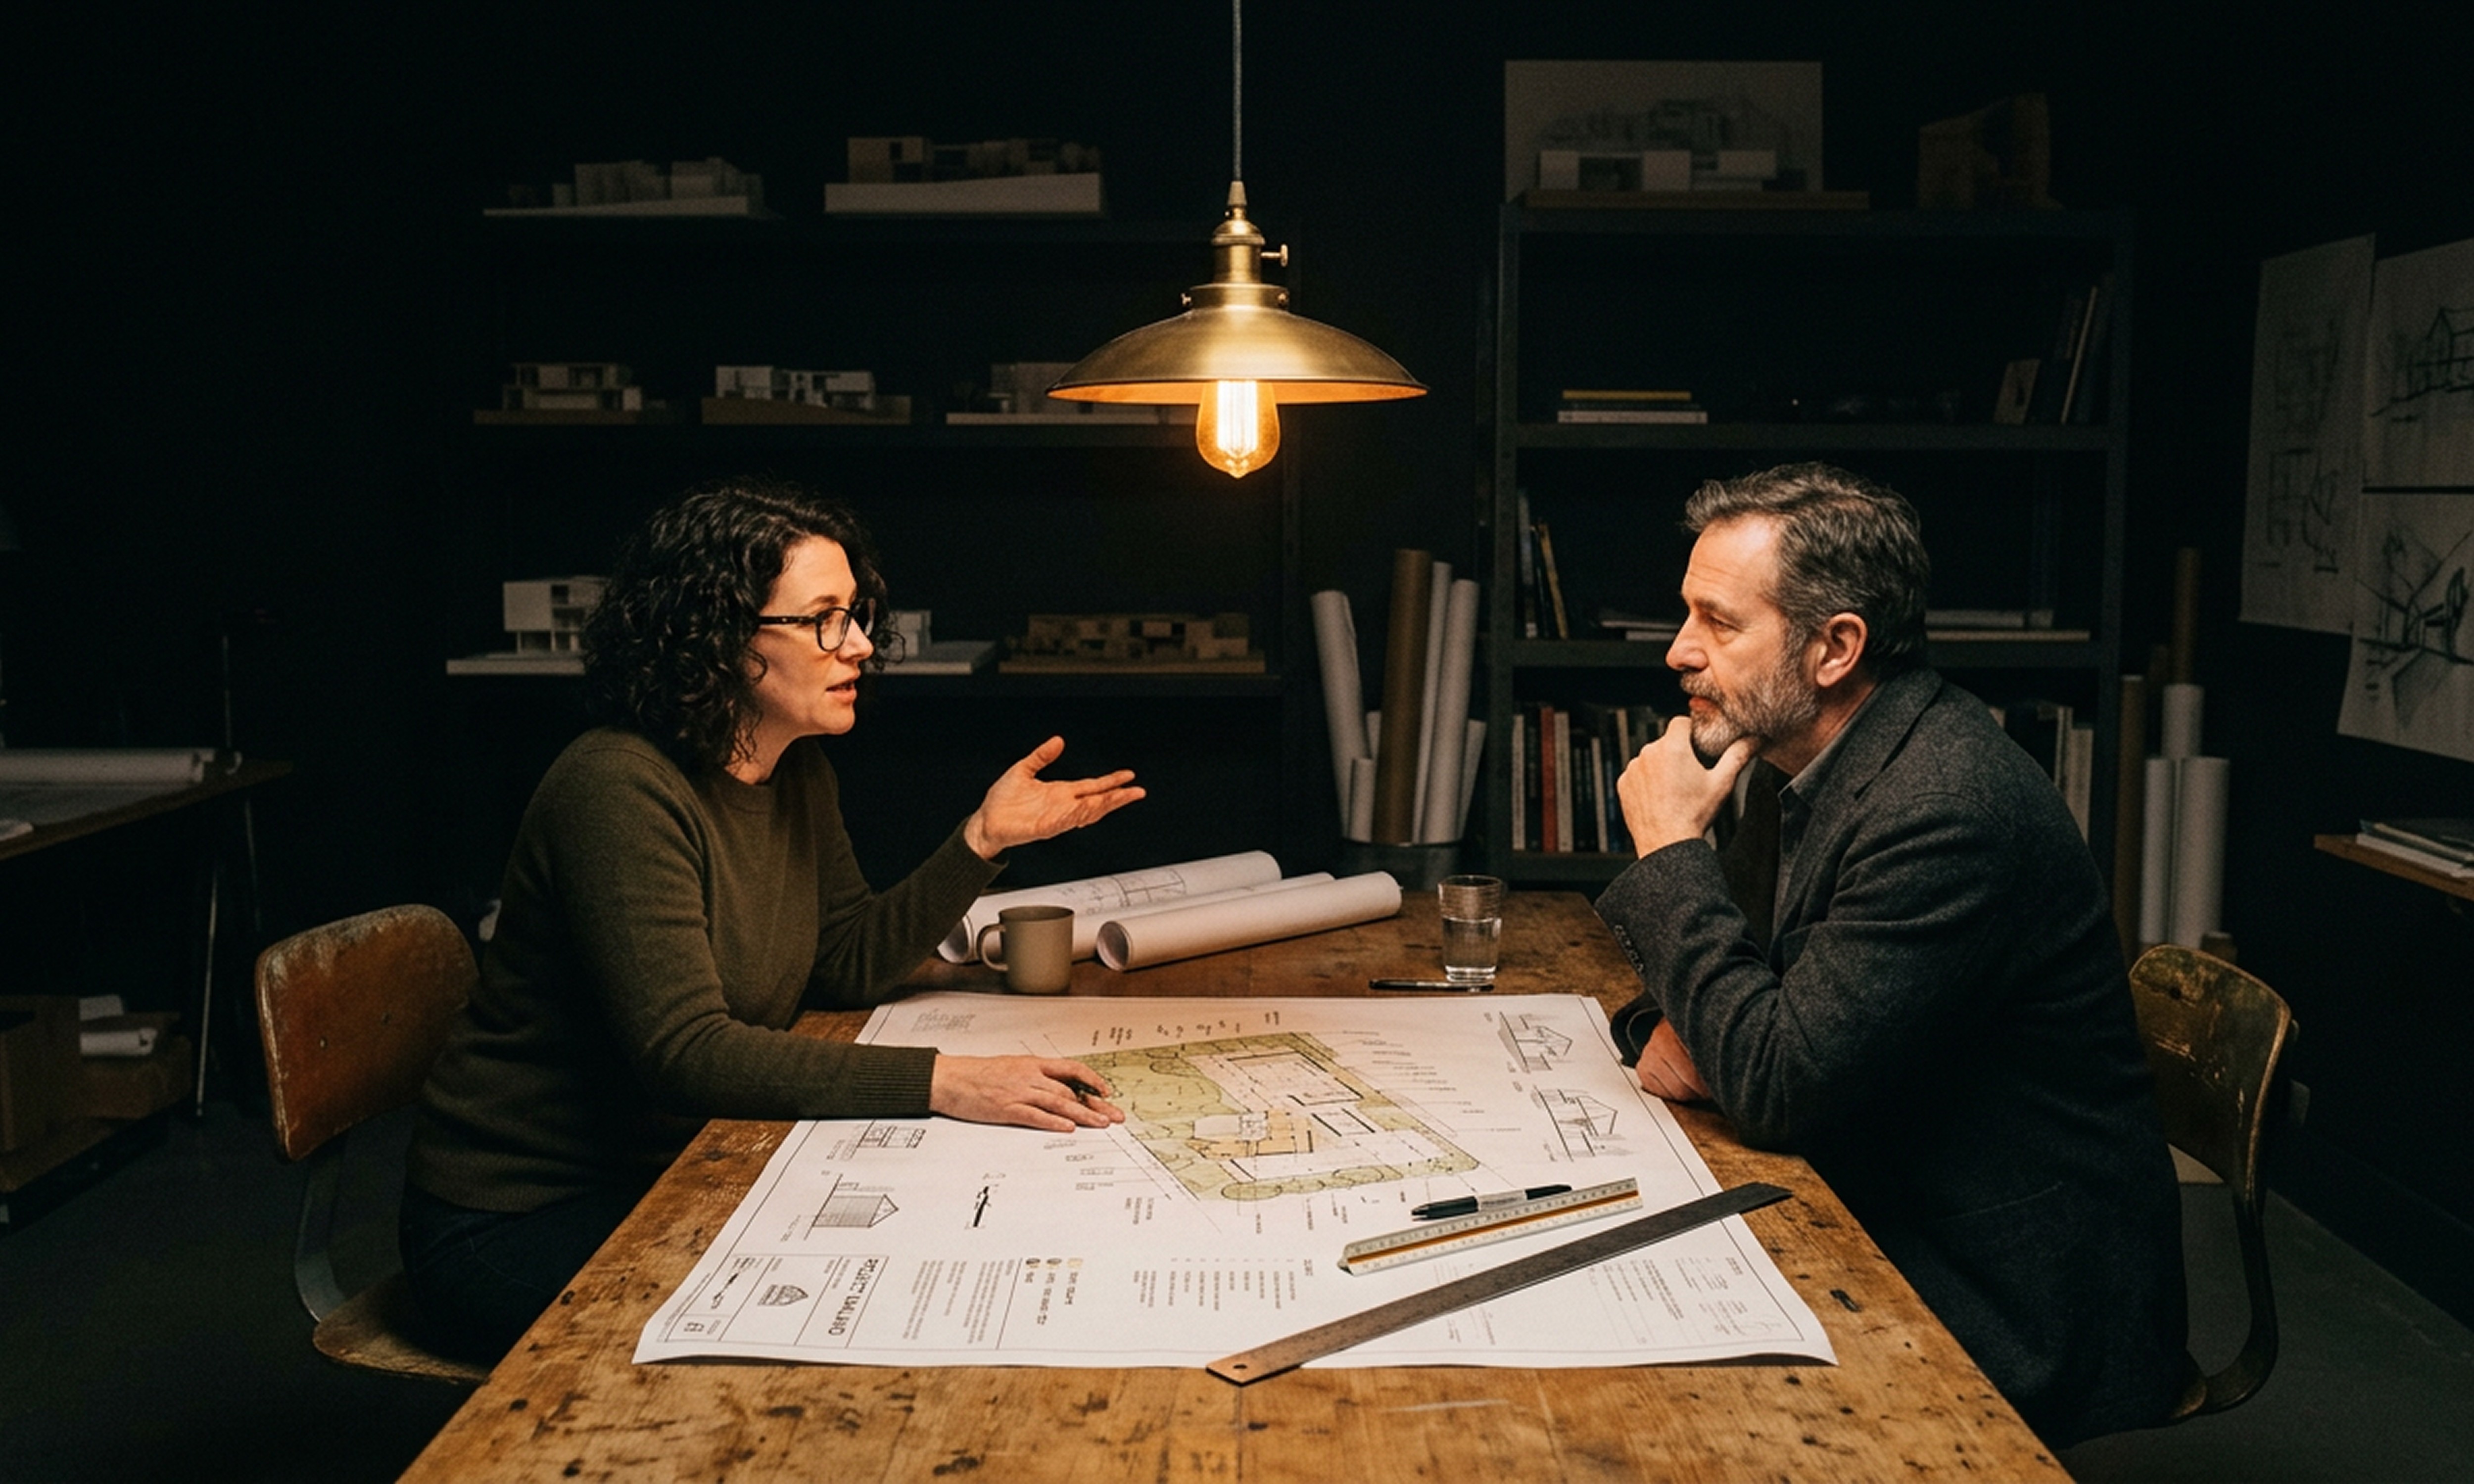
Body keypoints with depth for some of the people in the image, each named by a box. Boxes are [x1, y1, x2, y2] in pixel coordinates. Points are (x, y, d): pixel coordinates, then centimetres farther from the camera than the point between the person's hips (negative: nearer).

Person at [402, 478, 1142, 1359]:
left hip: (671, 1174, 8)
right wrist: (942, 1083, -39)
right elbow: (683, 1052, -32)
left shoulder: (799, 779, 5)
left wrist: (984, 839, -6)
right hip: (518, 1219, -8)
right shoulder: (619, 791, -25)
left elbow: (850, 968, 7)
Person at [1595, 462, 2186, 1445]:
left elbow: (1775, 1089, -27)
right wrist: (1671, 1025, -9)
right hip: (1880, 1223, 8)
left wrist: (1670, 848, -19)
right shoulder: (1794, 756, 3)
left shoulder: (1950, 808, -27)